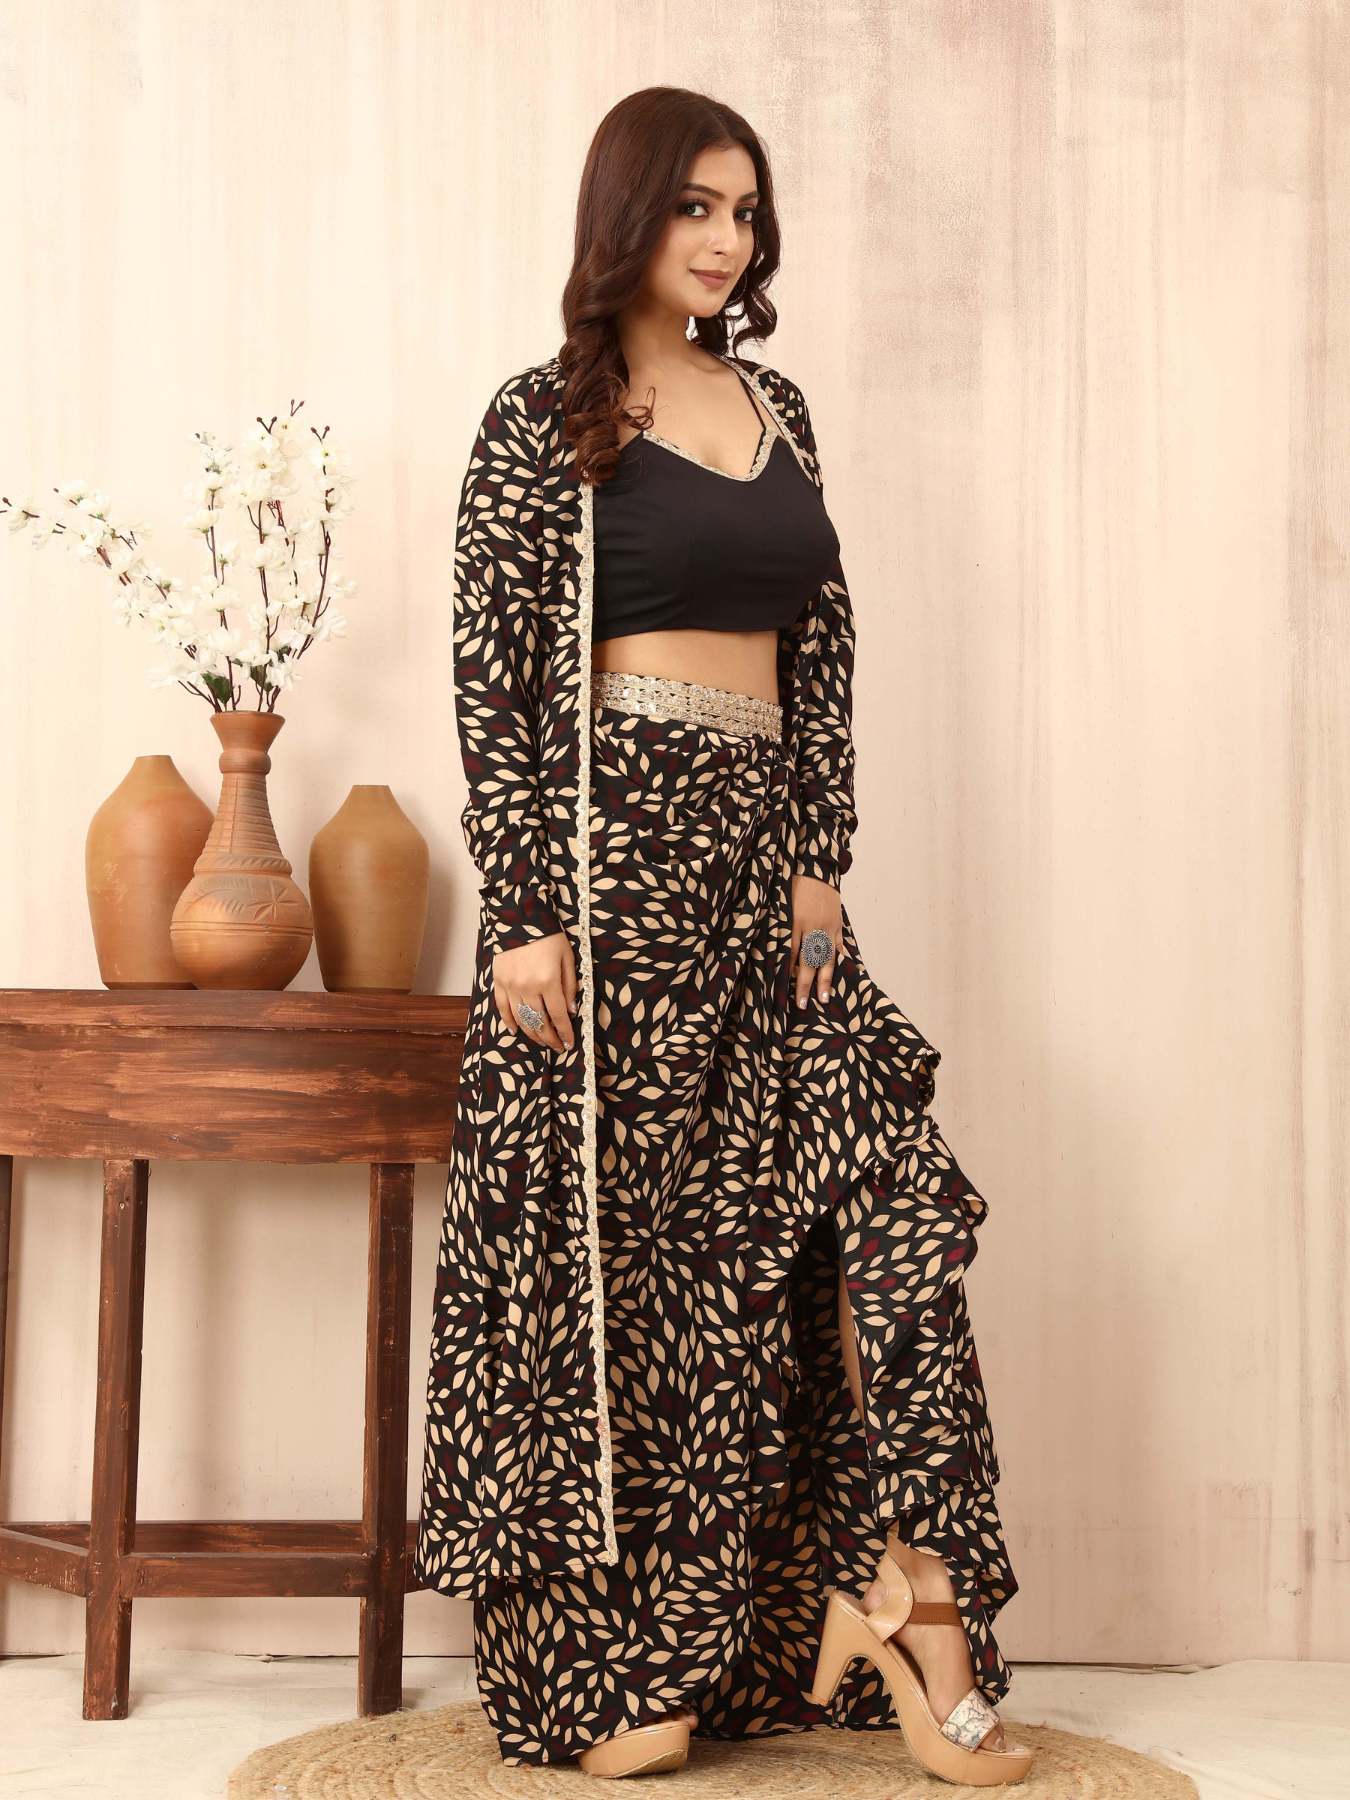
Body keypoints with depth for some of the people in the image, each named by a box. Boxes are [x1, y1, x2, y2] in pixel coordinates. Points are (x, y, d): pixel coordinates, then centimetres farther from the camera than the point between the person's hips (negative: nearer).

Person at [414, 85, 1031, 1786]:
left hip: (763, 849, 6)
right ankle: (615, 1660, 9)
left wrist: (821, 863, 4)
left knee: (890, 1188, -7)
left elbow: (823, 651, 15)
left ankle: (902, 1600, -3)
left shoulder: (776, 407, 16)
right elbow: (490, 675, -7)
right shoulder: (547, 416, -1)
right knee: (618, 1244, -1)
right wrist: (524, 912, -13)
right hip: (614, 848, -5)